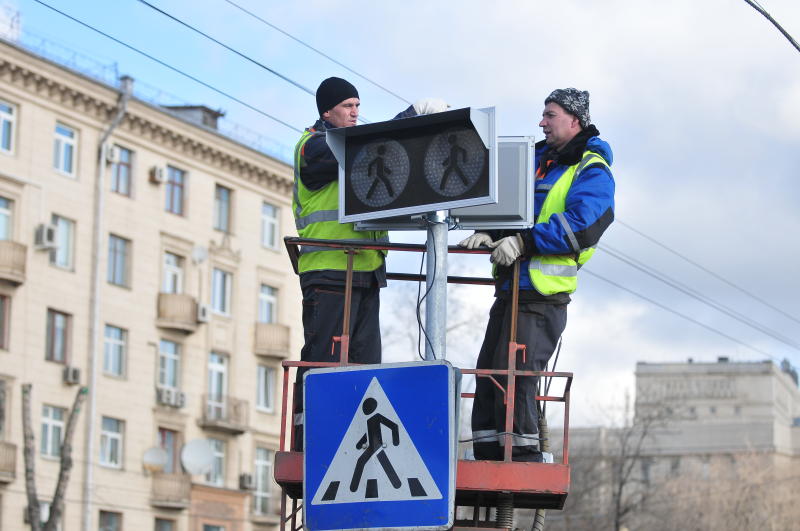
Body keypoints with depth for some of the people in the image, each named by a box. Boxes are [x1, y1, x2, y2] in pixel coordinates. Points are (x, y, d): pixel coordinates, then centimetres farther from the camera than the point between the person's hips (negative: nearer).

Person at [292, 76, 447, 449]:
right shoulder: (314, 147, -4)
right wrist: (414, 113, -18)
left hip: (364, 273, 9)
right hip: (329, 269, -9)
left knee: (364, 359, 6)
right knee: (322, 361, -9)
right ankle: (308, 444, -7)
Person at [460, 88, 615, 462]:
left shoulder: (592, 171, -5)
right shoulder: (538, 158, 20)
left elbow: (581, 226, -20)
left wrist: (524, 241, -26)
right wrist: (492, 233, -2)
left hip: (543, 291, -8)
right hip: (511, 284, 8)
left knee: (516, 370, -15)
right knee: (488, 370, 6)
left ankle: (523, 455, -11)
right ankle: (488, 457, 11)